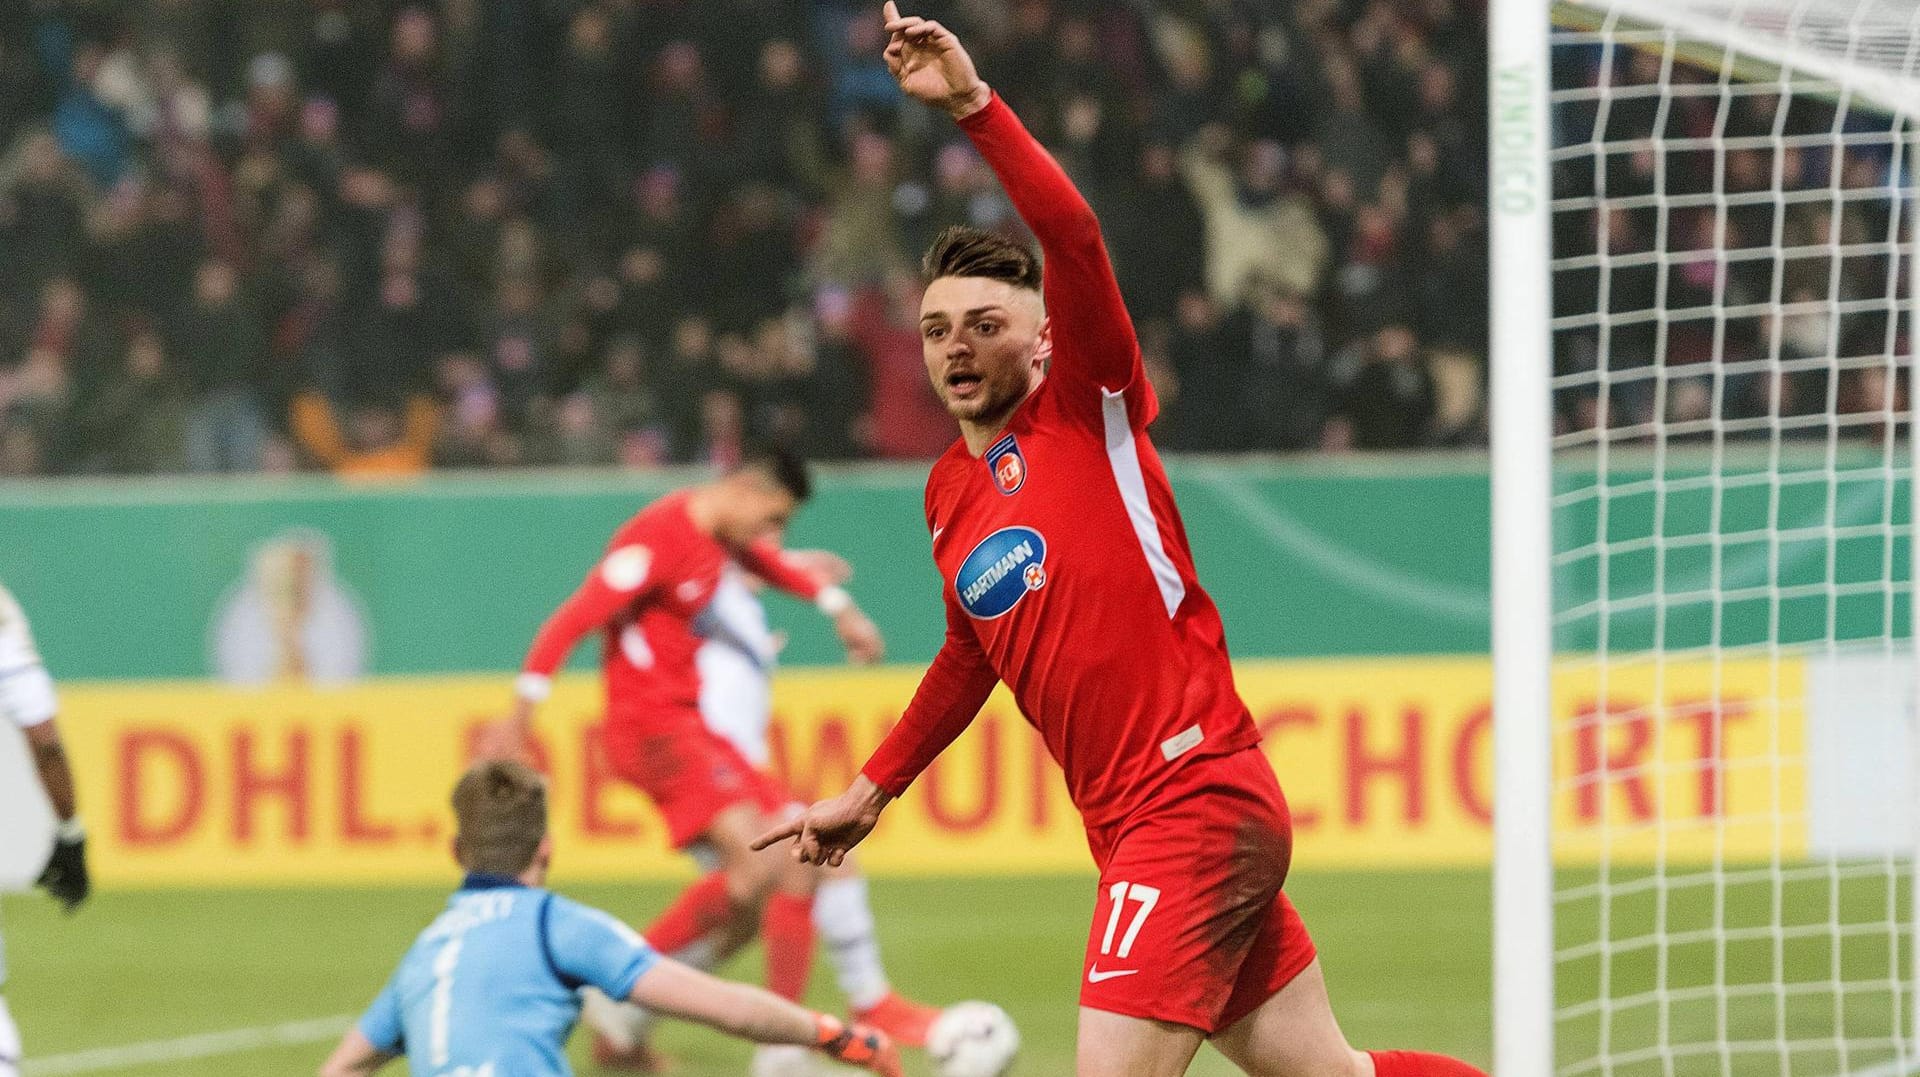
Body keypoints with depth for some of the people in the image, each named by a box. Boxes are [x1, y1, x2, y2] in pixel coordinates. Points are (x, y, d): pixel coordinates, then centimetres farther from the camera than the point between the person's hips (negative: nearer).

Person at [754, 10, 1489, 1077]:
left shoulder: (1089, 407, -4)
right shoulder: (949, 494, 16)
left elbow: (1075, 237, -21)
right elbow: (972, 655, 32)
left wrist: (974, 105, -27)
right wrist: (873, 789, 33)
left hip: (1199, 798, -8)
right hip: (1131, 825, 8)